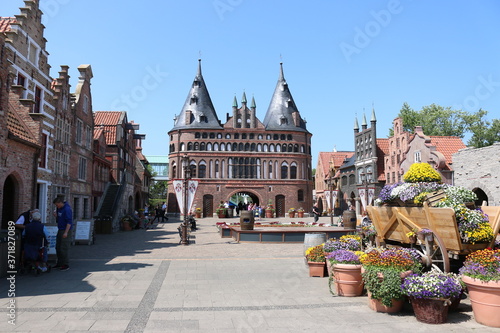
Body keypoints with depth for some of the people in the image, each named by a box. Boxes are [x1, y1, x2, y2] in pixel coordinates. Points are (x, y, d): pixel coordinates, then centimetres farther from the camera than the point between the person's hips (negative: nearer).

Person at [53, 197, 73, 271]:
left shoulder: (67, 209, -17)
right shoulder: (59, 208, 12)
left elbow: (69, 222, -21)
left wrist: (66, 232, -24)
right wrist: (56, 216, -1)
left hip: (65, 231, -10)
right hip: (60, 230, 10)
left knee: (64, 248, -7)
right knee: (58, 247, 15)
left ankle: (66, 265, 0)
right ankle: (59, 263, 27)